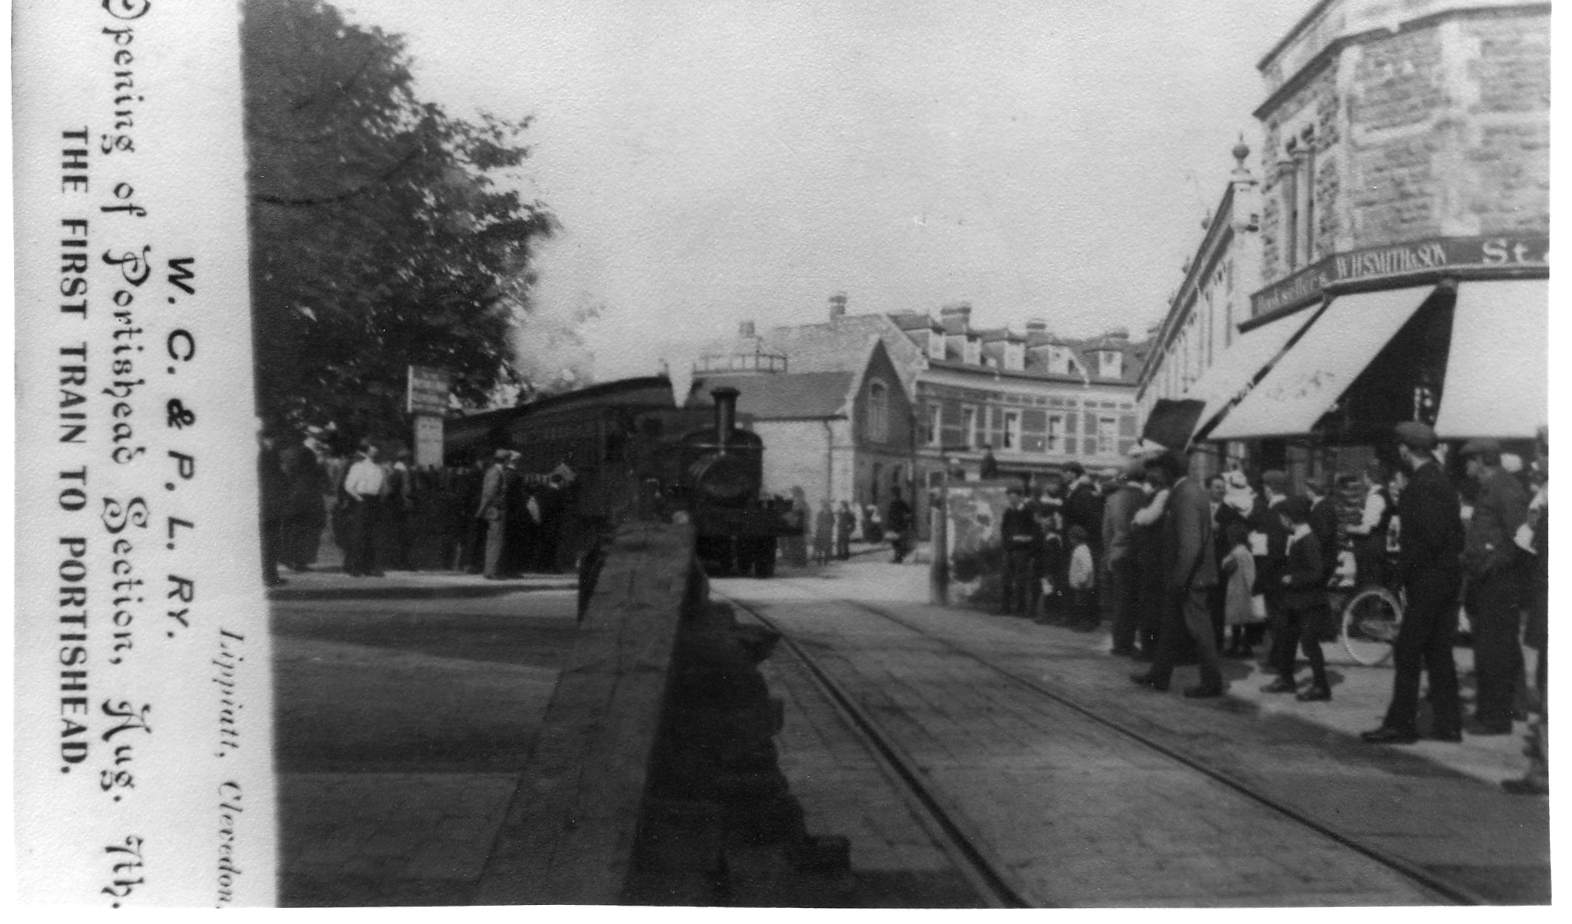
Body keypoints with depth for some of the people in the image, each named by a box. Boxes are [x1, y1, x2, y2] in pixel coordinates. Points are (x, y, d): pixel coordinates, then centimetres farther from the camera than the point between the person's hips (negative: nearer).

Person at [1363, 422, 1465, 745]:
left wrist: (1406, 570, -13)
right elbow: (1456, 534, 15)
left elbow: (1430, 536, -24)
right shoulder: (1442, 482, 13)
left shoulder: (1422, 486, -17)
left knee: (1407, 654, -4)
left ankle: (1401, 724, -1)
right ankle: (1448, 724, 16)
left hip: (1426, 583, -9)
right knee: (1439, 654, 13)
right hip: (1446, 580, 9)